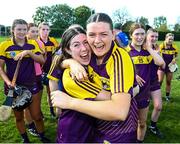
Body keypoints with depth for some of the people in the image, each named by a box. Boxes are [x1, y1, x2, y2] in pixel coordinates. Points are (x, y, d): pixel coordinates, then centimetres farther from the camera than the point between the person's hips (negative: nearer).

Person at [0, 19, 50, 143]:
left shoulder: (33, 44, 1)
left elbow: (42, 60, -8)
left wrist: (28, 52, -22)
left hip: (31, 85, 1)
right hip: (14, 86, 0)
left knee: (36, 115, 7)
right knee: (19, 116, 14)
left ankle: (42, 137, 32)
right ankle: (25, 139, 37)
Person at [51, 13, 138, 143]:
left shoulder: (120, 58, -27)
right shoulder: (90, 54, -9)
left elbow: (120, 111, -36)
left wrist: (69, 102, -32)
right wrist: (72, 62, -22)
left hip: (119, 133, -5)